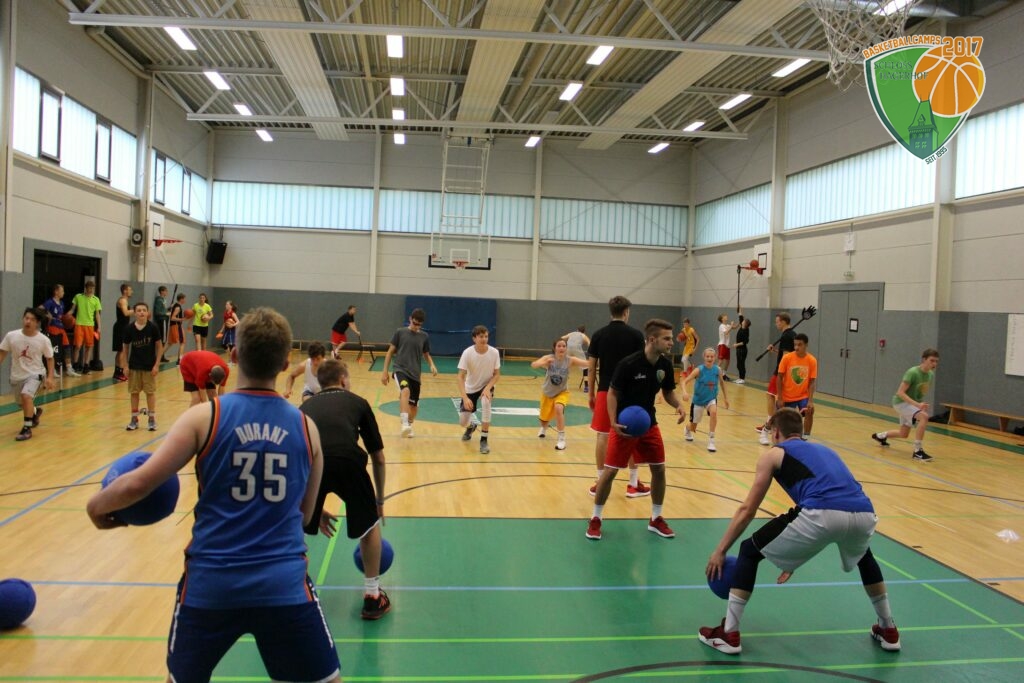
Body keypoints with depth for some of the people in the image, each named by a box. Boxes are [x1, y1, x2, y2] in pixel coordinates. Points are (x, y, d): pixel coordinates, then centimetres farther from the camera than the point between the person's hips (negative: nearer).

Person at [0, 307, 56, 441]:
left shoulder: (43, 340, -16)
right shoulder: (11, 336, -13)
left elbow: (49, 359, -5)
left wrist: (50, 377, -11)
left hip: (35, 374, -4)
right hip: (17, 375, 4)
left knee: (26, 396, -29)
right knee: (22, 404, 20)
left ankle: (27, 428, -15)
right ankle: (35, 412, 56)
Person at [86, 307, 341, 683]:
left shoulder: (205, 417, -5)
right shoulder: (306, 427, 2)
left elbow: (138, 483, -8)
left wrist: (97, 506, 12)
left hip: (210, 584, 0)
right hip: (284, 585, 0)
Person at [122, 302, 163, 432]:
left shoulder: (153, 327, -11)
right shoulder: (130, 329, -6)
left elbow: (159, 346, -5)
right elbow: (125, 347, 4)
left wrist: (156, 364, -9)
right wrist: (126, 365, 1)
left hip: (149, 366, -2)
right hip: (134, 366, 2)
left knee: (150, 392, 5)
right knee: (134, 392, 8)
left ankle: (152, 419, 16)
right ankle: (134, 419, 19)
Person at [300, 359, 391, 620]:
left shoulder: (306, 406, 35)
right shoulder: (357, 402, 28)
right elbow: (378, 457, 29)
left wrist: (315, 509, 49)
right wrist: (379, 500, 43)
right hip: (347, 460, -2)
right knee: (369, 524, 25)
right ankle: (372, 598, 32)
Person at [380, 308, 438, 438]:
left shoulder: (424, 336, 7)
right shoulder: (400, 332, 0)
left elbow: (426, 354, 19)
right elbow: (390, 352, 5)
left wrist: (432, 365, -2)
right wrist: (385, 371, 3)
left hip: (415, 374, 4)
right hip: (400, 370, -3)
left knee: (413, 404, 10)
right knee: (405, 390, -34)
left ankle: (409, 426, 39)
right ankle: (404, 424, -39)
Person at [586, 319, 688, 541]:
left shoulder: (665, 364, -6)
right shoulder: (628, 364, -23)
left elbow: (668, 392, 8)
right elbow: (613, 393, -15)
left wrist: (678, 405, -14)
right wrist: (613, 422, -27)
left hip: (649, 424, 6)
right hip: (625, 424, -5)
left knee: (659, 469, 6)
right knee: (610, 471, -4)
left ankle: (655, 519, 24)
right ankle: (595, 519, 13)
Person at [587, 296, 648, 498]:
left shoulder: (599, 335, 1)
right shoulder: (636, 335, -4)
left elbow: (591, 367, 1)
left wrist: (591, 393, 10)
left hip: (605, 391, 1)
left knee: (602, 436, 6)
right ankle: (633, 484, 16)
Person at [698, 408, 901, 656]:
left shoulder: (773, 454, 20)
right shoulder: (824, 450, 37)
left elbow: (747, 510, 17)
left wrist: (720, 551, 27)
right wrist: (794, 560, 49)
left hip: (822, 515, -6)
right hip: (863, 514, 6)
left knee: (749, 551, 14)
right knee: (864, 557, 43)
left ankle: (729, 634, 13)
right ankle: (888, 630, 49)